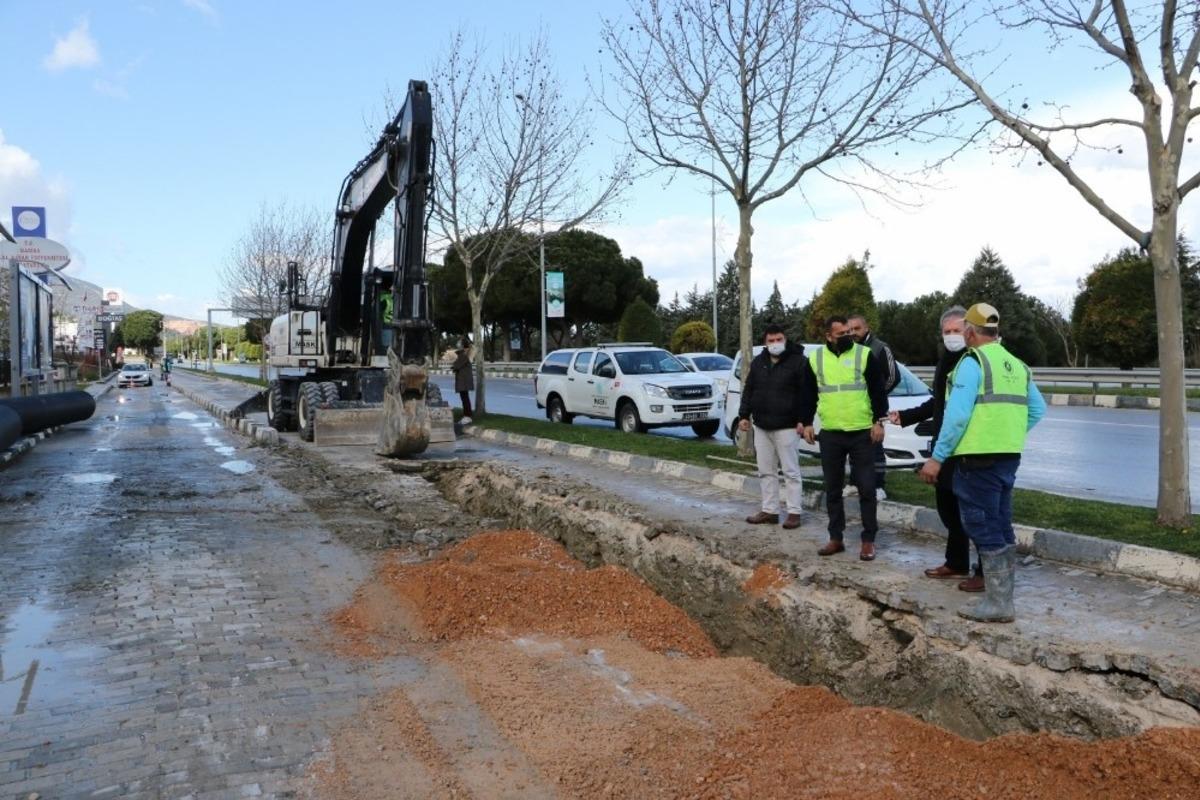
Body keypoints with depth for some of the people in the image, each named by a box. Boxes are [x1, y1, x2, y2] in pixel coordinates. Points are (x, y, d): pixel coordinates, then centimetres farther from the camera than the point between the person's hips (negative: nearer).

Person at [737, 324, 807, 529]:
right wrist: (744, 415, 10)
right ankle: (769, 510, 19)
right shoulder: (758, 362, 11)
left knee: (791, 471, -1)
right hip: (761, 426, 6)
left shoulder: (798, 361, -7)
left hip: (786, 426, -6)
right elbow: (749, 390, 16)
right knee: (766, 471, 10)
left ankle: (794, 512, 5)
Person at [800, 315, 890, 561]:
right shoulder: (815, 358, 5)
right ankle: (835, 538, 20)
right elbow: (808, 394, 12)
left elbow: (878, 391, -1)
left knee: (866, 488, 1)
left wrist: (879, 422, -7)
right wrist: (807, 423, 7)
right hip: (829, 434, 3)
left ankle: (868, 540, 11)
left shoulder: (865, 355, -1)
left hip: (862, 433, -2)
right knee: (832, 488, 9)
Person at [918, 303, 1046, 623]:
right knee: (1001, 525, 16)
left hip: (979, 457, -8)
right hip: (1009, 456, 8)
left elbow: (957, 415, -19)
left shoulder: (972, 362, -11)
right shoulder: (1017, 366, 15)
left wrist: (937, 457, -14)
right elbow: (1038, 409, 18)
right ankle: (1003, 593, 25)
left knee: (983, 528, -3)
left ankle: (998, 603, -1)